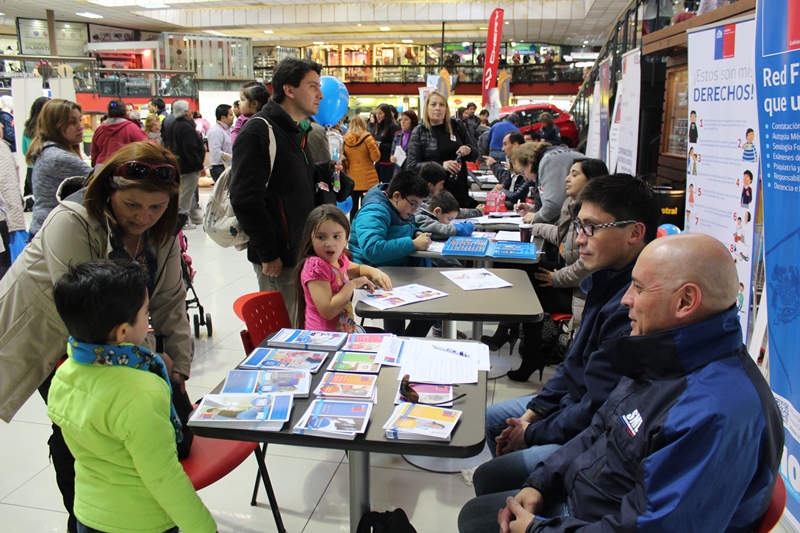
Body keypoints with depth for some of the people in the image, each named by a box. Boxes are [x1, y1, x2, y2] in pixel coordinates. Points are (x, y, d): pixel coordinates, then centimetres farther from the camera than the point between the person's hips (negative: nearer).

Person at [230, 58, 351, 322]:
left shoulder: (296, 130, 14)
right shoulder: (259, 131, -15)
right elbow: (245, 199, -21)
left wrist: (324, 171, 3)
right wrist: (268, 253, -19)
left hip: (299, 250, 9)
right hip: (277, 257, -9)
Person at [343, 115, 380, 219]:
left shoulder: (345, 139, 3)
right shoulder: (367, 138, -9)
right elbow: (376, 157, -8)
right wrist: (375, 146, 9)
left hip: (351, 178, 4)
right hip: (367, 179, -4)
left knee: (353, 207, 11)